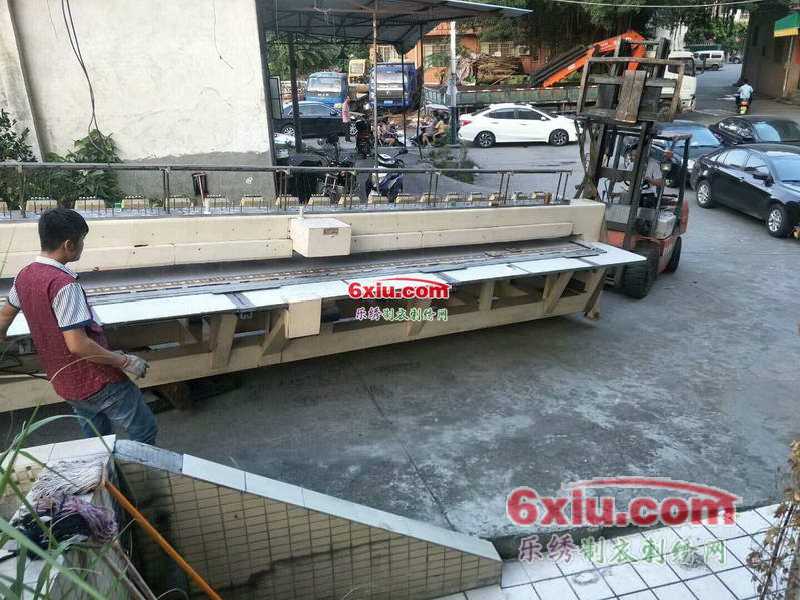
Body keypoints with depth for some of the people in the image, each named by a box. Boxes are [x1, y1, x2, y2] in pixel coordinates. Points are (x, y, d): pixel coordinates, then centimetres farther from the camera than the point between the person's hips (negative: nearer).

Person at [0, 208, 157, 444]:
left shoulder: (24, 276, 2)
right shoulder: (63, 284, -25)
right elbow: (77, 344, -28)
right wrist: (124, 361, -19)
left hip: (64, 383, 9)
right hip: (98, 381, -9)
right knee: (145, 432, 6)